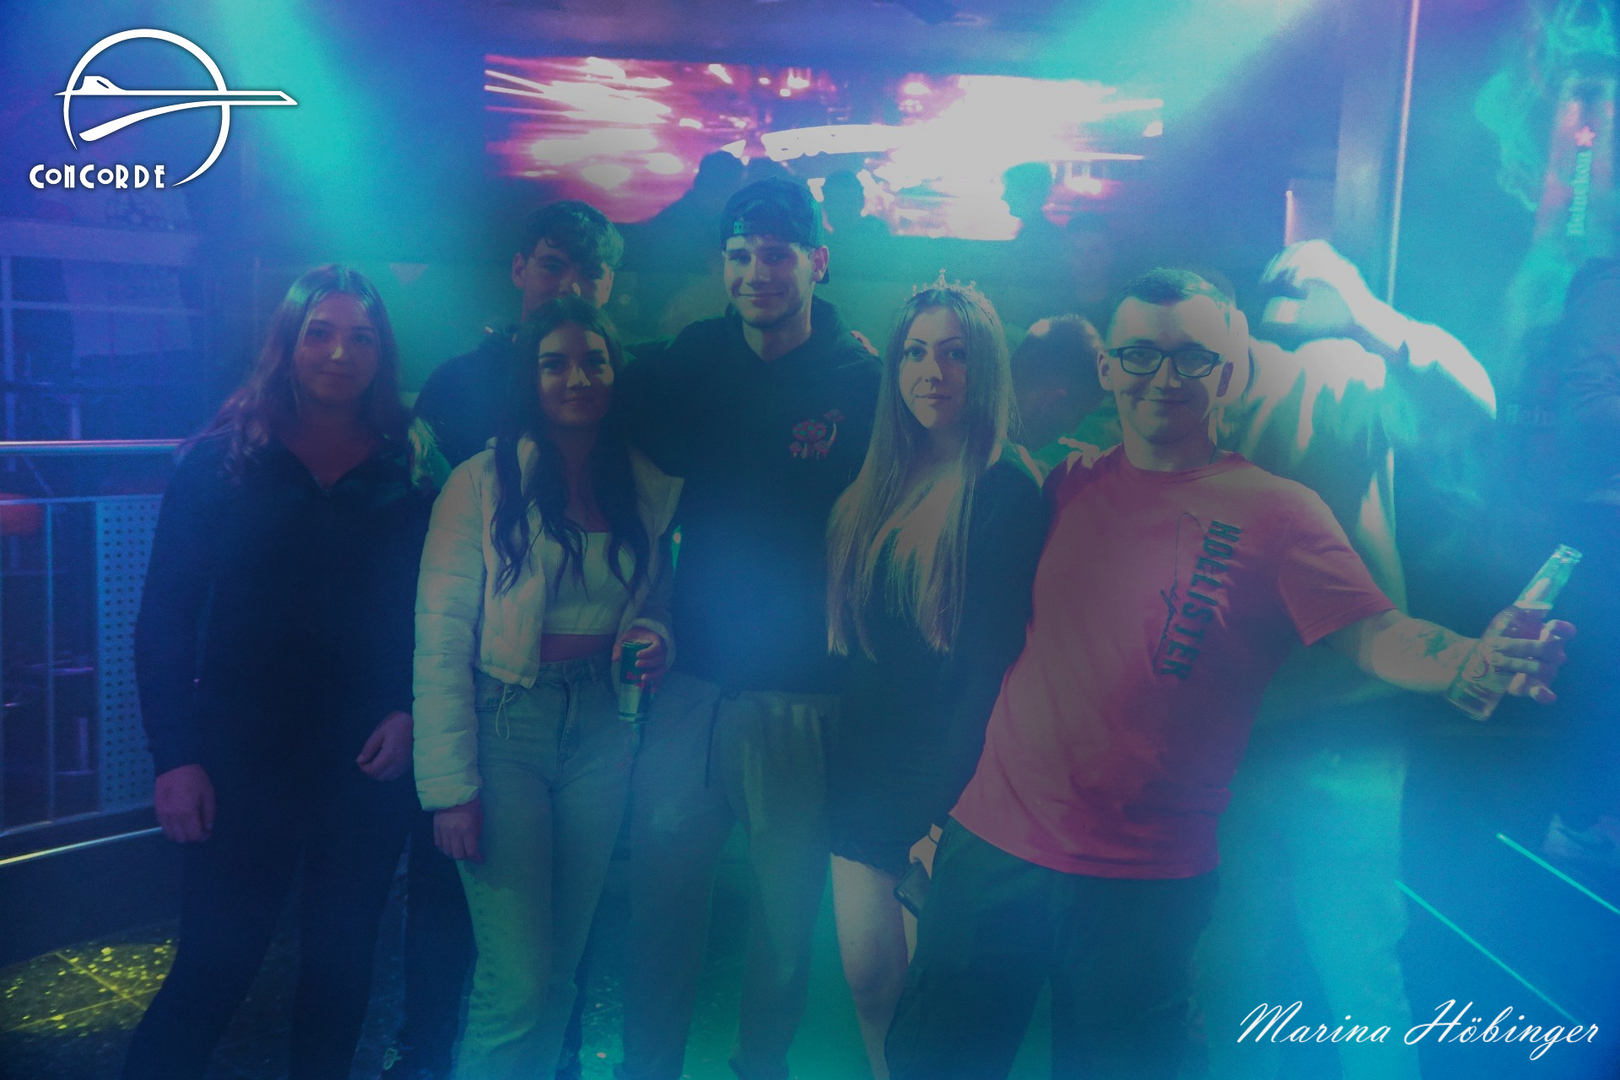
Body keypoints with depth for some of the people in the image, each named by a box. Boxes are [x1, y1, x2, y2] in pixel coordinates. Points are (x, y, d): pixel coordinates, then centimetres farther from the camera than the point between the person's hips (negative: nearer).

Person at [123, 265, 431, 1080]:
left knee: (341, 960, 15)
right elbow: (164, 617, -4)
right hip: (243, 758, -2)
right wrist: (174, 757, -9)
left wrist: (409, 712, -9)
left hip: (366, 761, 2)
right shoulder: (221, 461, -2)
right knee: (213, 967, 4)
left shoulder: (404, 474, 2)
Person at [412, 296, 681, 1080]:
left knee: (564, 960, 13)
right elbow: (439, 641, -10)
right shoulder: (482, 484, -8)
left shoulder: (651, 488, 5)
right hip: (504, 727, -4)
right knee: (520, 981, -4)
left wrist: (656, 637, -5)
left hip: (602, 730, 4)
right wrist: (450, 787, -13)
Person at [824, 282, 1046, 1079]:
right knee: (868, 971, 9)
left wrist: (947, 807, -15)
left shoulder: (1005, 492, -13)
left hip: (942, 775, -5)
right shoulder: (880, 482, 7)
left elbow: (993, 667, -16)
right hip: (865, 764, 5)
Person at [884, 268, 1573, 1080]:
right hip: (990, 838, 4)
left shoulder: (1273, 511, -4)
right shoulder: (1067, 486, 6)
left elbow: (1375, 635, -15)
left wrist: (1471, 660, -33)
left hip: (1144, 883, -3)